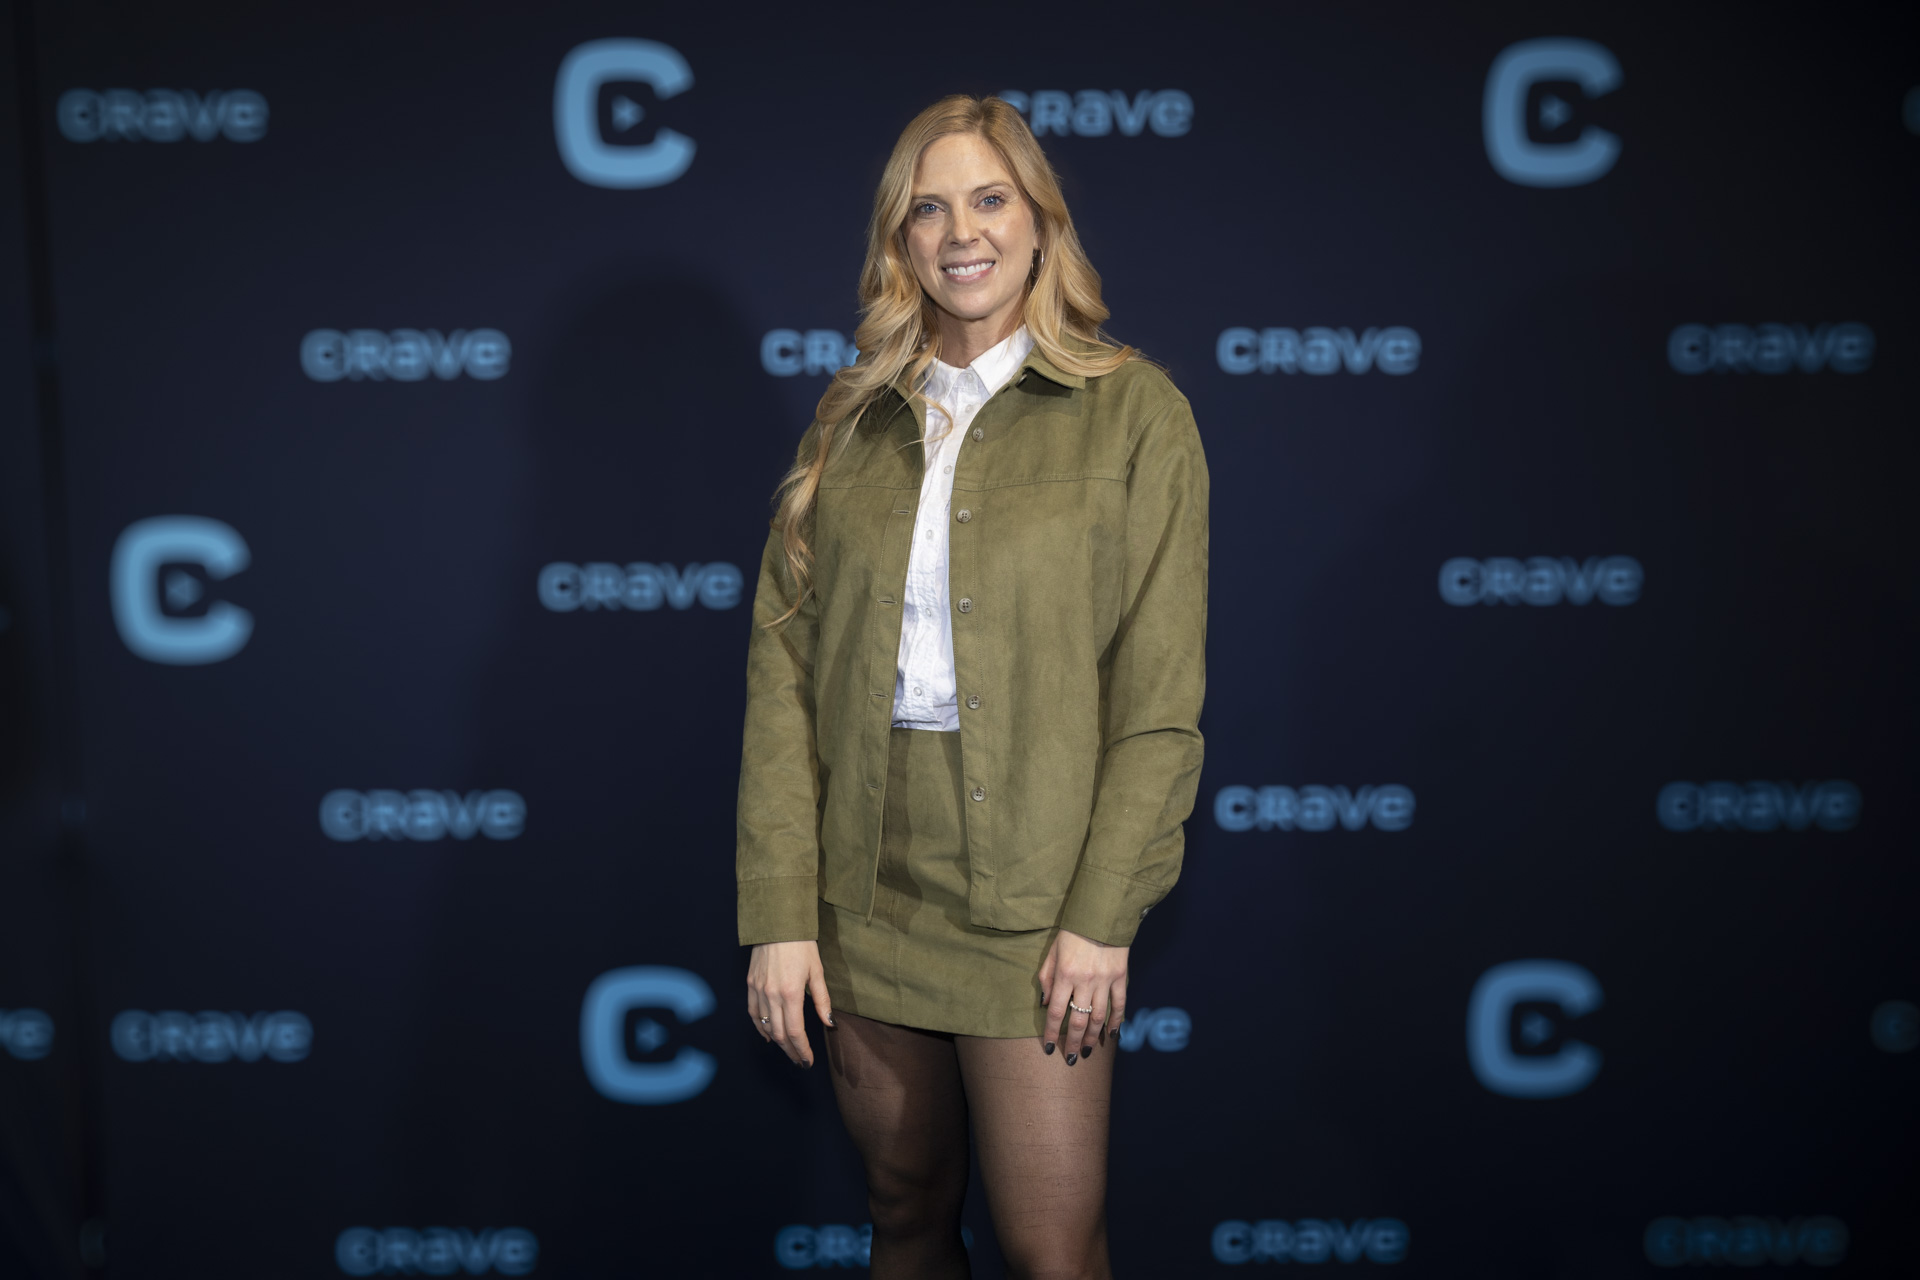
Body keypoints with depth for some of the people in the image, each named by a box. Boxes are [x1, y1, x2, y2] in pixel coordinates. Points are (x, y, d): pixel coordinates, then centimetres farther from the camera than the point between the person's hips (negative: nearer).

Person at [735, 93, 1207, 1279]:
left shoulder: (1133, 411, -3)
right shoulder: (852, 421, 7)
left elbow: (1161, 693, -5)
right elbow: (784, 666, 2)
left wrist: (1104, 915, -10)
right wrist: (779, 913, -4)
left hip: (1029, 909, -3)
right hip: (864, 891, 3)